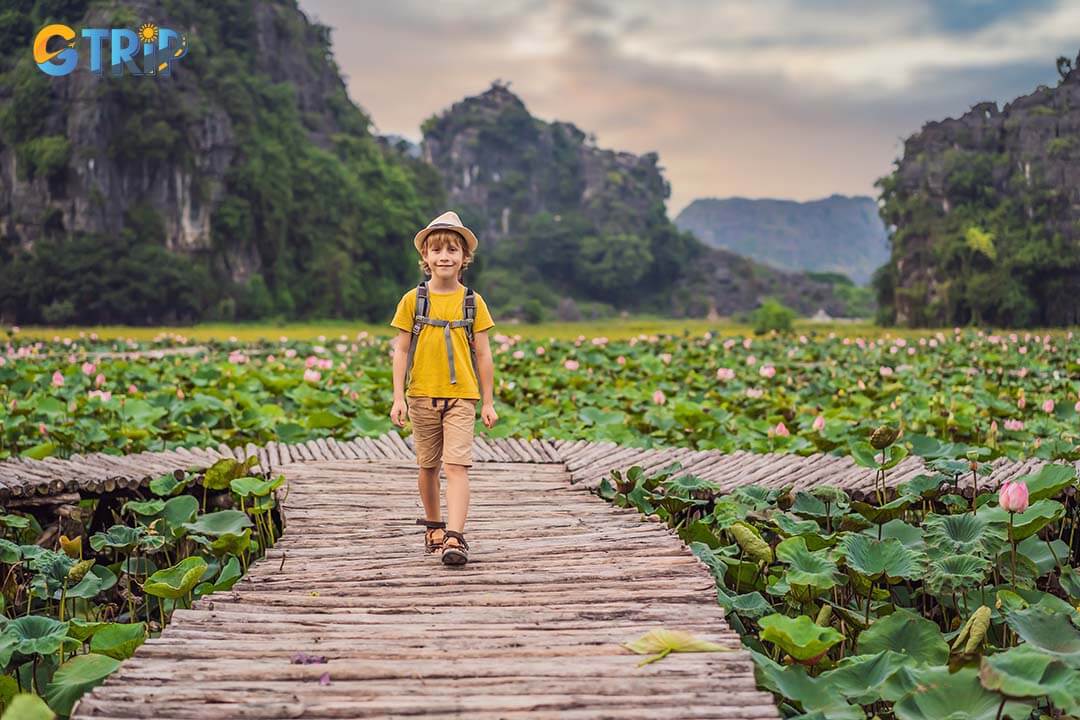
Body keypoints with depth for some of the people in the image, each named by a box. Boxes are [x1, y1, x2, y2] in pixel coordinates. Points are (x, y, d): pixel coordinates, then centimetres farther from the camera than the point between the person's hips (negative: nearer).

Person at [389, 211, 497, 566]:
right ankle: (433, 525, 34)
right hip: (422, 395, 2)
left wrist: (488, 401, 5)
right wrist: (398, 397, -2)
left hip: (461, 397, -1)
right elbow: (401, 350, 4)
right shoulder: (413, 300, 2)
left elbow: (483, 354, 5)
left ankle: (455, 537, -19)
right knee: (428, 466, 14)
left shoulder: (472, 302, 1)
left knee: (457, 465, -14)